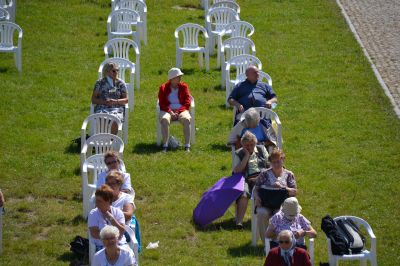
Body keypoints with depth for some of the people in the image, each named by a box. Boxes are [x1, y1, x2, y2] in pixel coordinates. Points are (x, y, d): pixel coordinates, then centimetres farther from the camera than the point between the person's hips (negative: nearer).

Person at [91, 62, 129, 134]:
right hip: (102, 108, 0)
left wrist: (116, 101, -11)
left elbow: (126, 100, 9)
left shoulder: (120, 83, 11)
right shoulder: (99, 83, 10)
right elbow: (93, 99, 8)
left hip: (116, 108, 0)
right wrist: (104, 102, -10)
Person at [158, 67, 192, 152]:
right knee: (164, 119, -36)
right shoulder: (163, 88, 8)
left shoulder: (183, 86, 12)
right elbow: (162, 103, 1)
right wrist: (170, 112, -16)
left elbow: (187, 102, 5)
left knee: (186, 119, -34)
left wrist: (178, 111, -12)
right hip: (168, 110, -1)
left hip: (181, 110, 1)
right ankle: (165, 145, -35)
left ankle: (187, 146, -34)